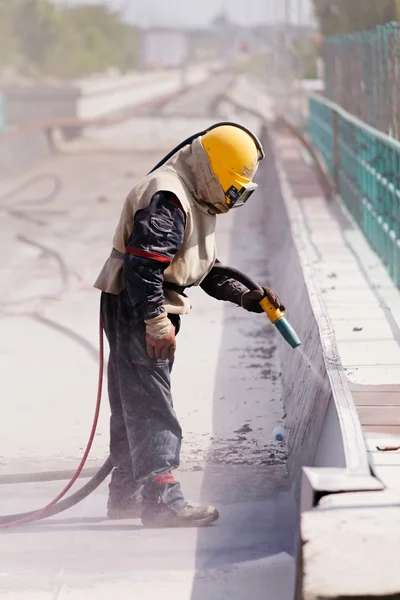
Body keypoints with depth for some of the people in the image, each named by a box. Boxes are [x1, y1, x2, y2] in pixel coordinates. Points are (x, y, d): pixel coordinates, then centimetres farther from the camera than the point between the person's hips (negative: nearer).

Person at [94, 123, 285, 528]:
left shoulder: (198, 202, 14)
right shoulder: (166, 199, -21)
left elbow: (206, 268, 20)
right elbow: (142, 265, -27)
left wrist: (244, 297, 7)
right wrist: (157, 323, -26)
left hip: (152, 309, 11)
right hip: (134, 309, -11)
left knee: (133, 404, 16)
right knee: (150, 405, -13)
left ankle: (126, 493, 25)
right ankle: (161, 501, -16)